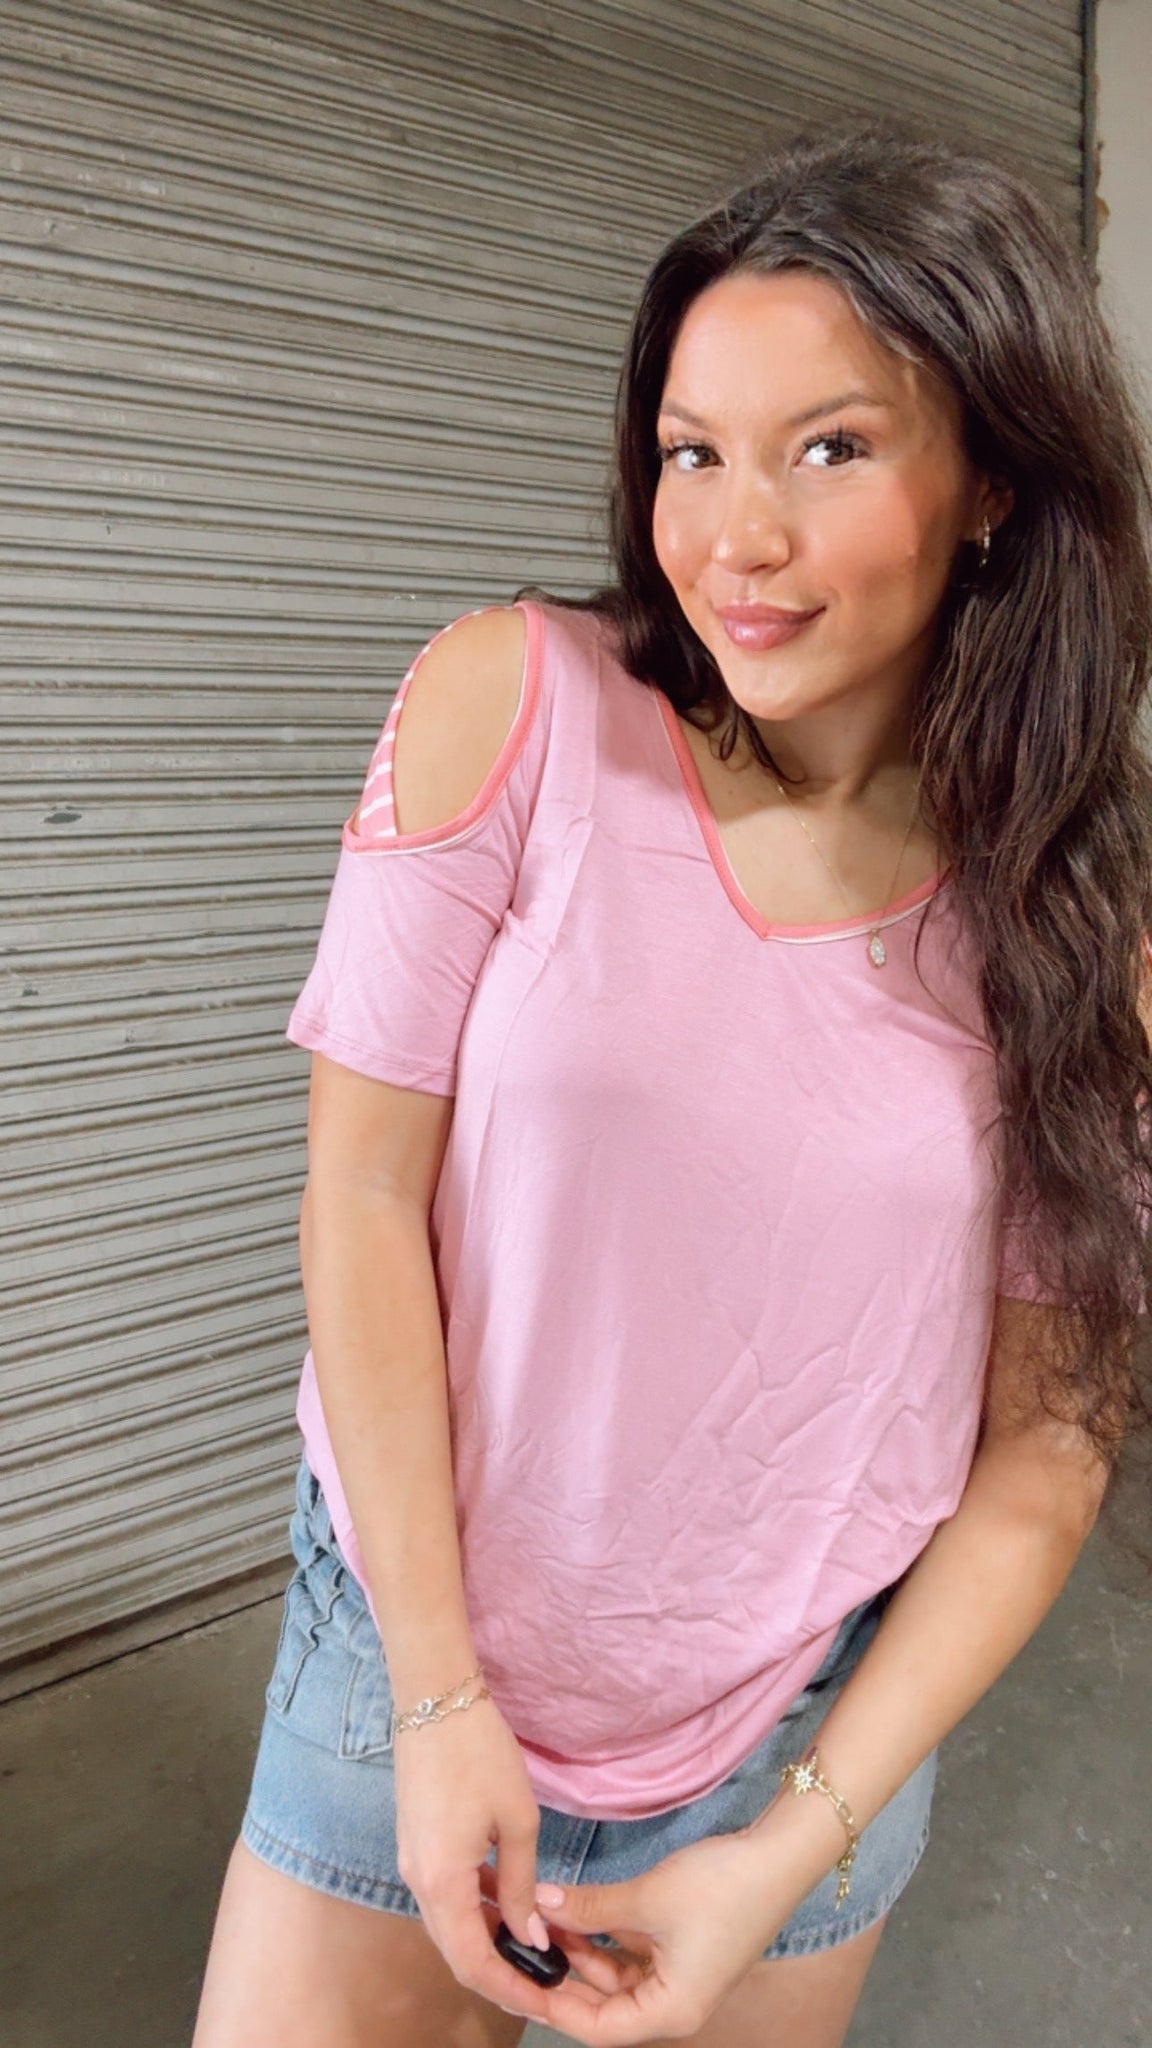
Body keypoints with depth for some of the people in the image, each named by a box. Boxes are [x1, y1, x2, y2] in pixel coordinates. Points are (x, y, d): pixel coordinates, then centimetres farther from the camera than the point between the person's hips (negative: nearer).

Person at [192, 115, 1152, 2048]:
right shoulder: (512, 699, -14)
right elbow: (364, 1196, -13)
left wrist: (793, 1848, -9)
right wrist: (442, 1696, -12)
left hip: (814, 1714, 2)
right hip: (409, 1641, -1)